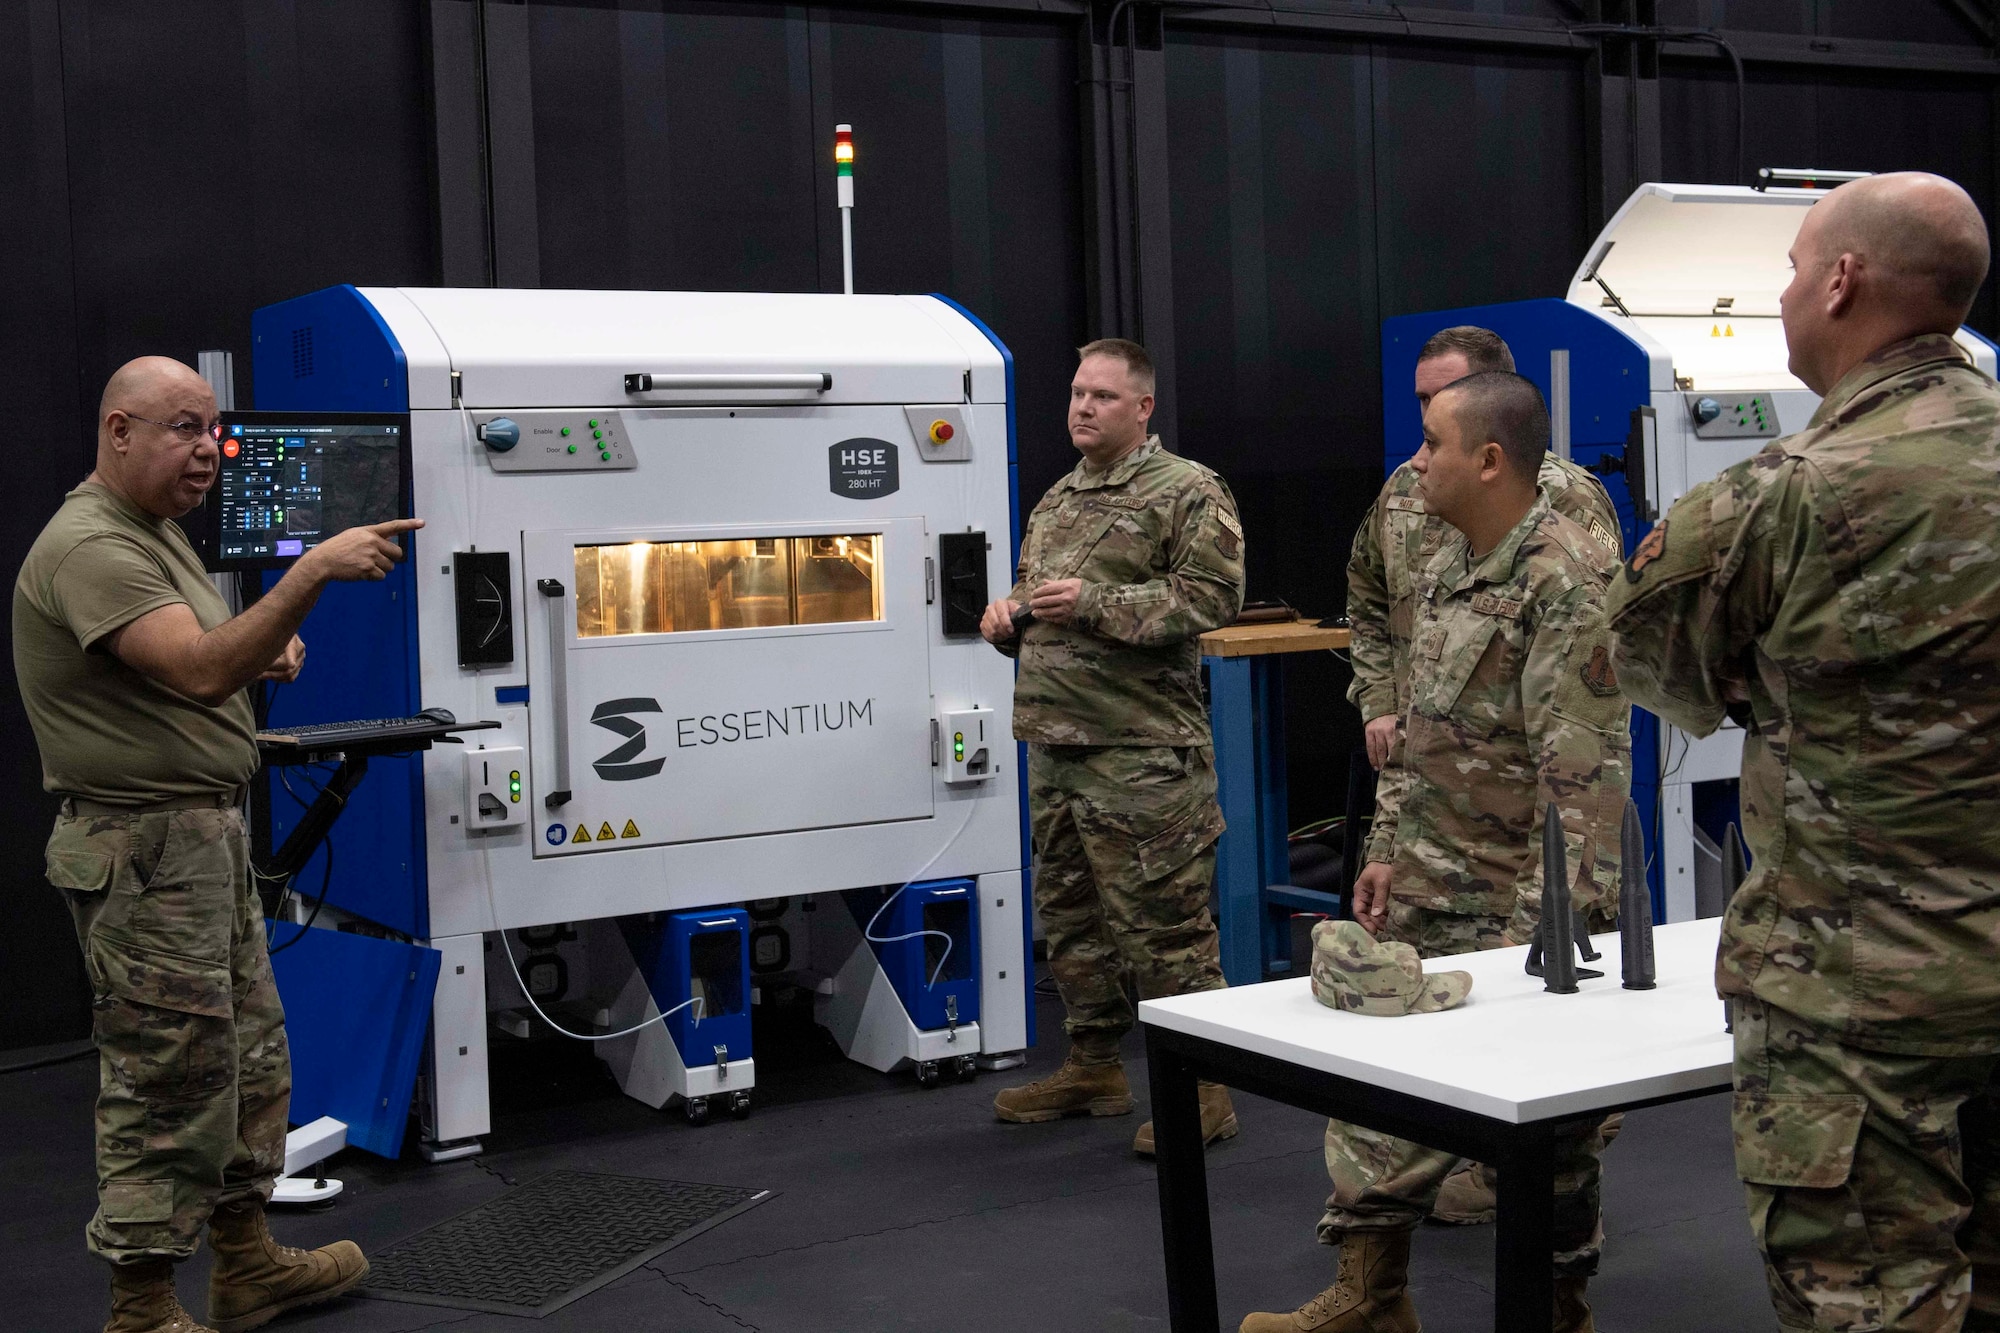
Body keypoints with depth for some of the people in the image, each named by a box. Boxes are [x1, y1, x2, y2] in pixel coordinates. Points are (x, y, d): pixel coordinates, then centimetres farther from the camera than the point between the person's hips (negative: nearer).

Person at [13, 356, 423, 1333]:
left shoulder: (156, 531, 15)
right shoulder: (88, 547, -18)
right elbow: (201, 671, -30)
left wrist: (267, 649, 7)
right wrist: (309, 575, -35)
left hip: (209, 832, 11)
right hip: (145, 850, -11)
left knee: (249, 1058, 17)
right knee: (168, 1081, -5)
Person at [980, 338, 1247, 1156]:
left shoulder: (1188, 492, -6)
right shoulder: (1057, 500, 19)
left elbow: (1215, 596, -16)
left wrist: (1096, 604, -20)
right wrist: (1008, 615, 7)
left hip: (1142, 756, -8)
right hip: (1054, 748, 9)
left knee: (1164, 923, -5)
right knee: (1070, 916, 16)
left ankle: (1201, 1087, 4)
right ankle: (1094, 1065, 30)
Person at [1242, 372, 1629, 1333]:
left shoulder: (1565, 579, -18)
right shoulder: (1447, 568, 9)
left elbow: (1583, 771, -22)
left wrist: (1549, 922, -23)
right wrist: (1390, 850, 15)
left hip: (1520, 895, -8)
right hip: (1428, 889, 9)